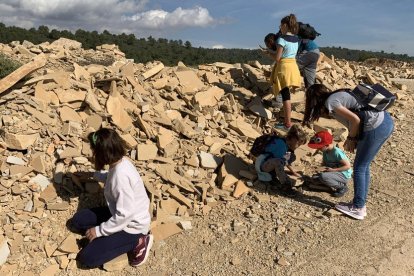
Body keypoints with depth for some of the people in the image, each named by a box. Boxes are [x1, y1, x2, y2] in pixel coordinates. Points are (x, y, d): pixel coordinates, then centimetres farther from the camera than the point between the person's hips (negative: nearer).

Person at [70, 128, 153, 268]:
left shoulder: (121, 175, -33)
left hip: (131, 225, -9)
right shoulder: (119, 162, -6)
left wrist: (99, 231, -18)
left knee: (87, 258, -9)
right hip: (121, 214, 9)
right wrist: (96, 174, 34)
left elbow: (125, 214, -30)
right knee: (78, 220, 9)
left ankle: (137, 242, -1)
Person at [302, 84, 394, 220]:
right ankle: (360, 203, 30)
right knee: (363, 166, 18)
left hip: (376, 128, -9)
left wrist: (351, 138, -1)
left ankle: (358, 208, 17)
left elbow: (355, 120, -16)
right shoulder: (339, 95, 18)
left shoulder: (330, 102, -8)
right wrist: (352, 138, 12)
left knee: (359, 168, 5)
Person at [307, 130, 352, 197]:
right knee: (315, 177, -6)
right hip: (334, 173, 8)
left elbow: (348, 166, -23)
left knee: (323, 176, -31)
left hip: (343, 175, -8)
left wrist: (333, 170, -25)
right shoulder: (325, 152, 0)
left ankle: (342, 187, -11)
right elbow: (324, 164, 16)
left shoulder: (337, 152, -24)